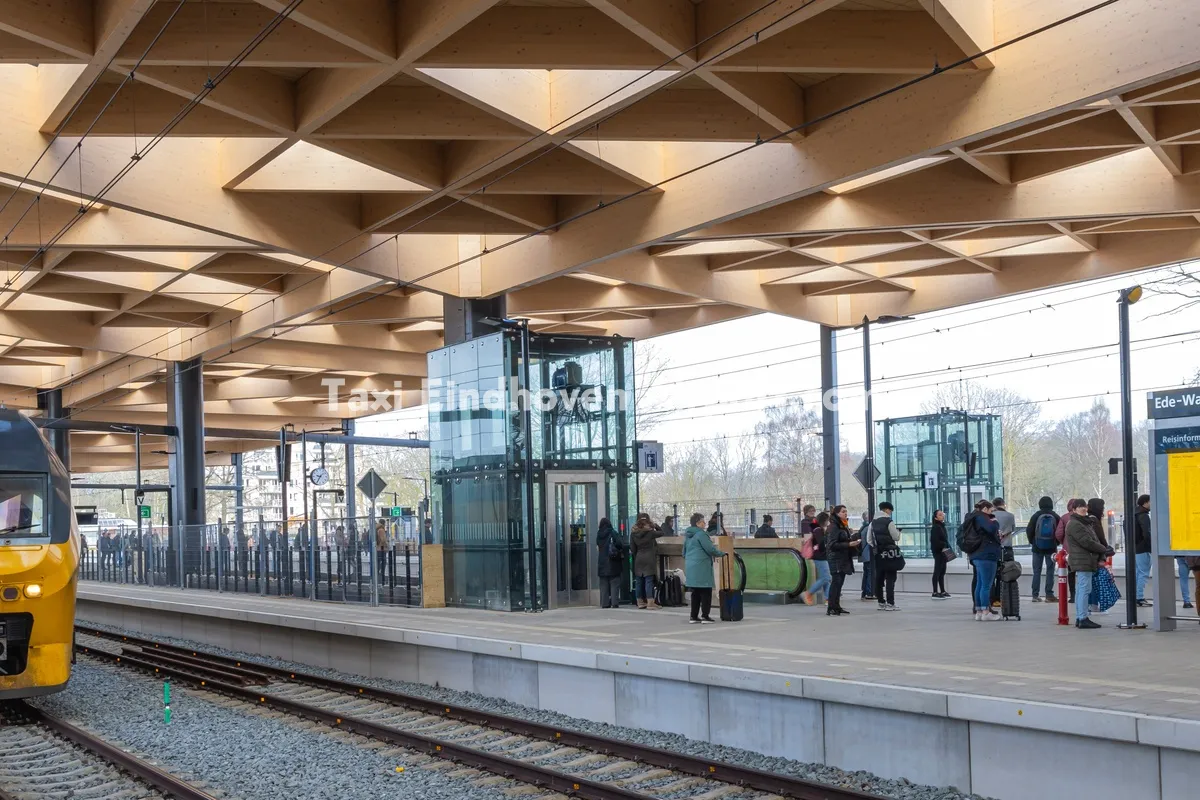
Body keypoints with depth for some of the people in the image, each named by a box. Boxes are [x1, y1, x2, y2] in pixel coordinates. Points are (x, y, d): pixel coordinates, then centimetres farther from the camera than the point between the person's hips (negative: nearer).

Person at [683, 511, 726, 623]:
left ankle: (693, 616, 12)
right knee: (706, 592, -3)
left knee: (695, 593, 13)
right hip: (701, 567, -9)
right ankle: (705, 616, -4)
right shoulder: (700, 534, -12)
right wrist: (722, 554, 1)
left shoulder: (688, 535, 16)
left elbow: (684, 552, 24)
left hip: (690, 567, 9)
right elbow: (710, 549, -14)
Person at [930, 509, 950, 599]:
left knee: (942, 571, 13)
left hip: (943, 552, 9)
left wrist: (947, 547, 6)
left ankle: (942, 591, 19)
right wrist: (944, 546, -17)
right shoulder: (935, 527, -12)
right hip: (938, 551, -9)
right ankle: (935, 593, -5)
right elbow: (935, 541, -19)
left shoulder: (942, 526, 16)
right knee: (937, 571, -7)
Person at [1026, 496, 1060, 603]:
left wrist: (1032, 542, 9)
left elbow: (1029, 530, -5)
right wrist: (1056, 543, 11)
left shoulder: (1036, 516, -5)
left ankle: (1036, 595, 2)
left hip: (1037, 547, 0)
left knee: (1037, 571, 5)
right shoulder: (1055, 517, -2)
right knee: (1050, 571, 4)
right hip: (1051, 548, 0)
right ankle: (1049, 595, 0)